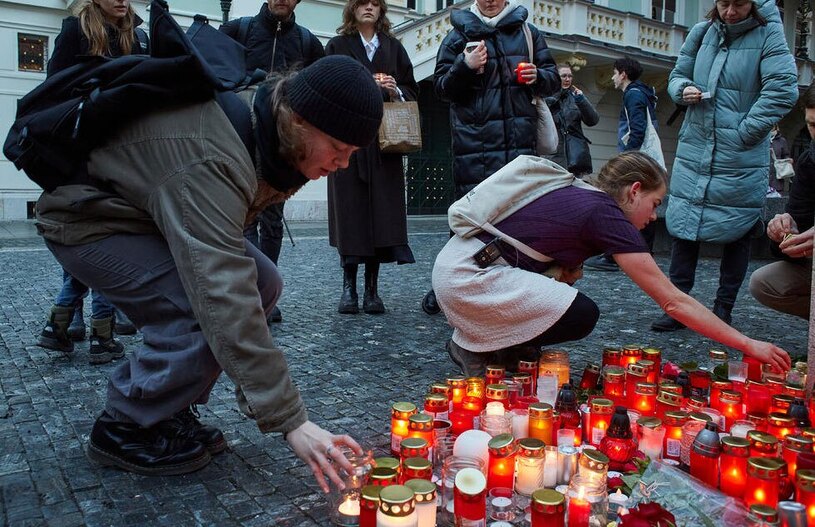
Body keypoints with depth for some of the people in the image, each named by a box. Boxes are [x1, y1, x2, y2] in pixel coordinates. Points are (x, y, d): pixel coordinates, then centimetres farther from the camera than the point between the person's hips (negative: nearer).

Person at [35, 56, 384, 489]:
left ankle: (167, 412, 7)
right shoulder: (210, 161, -38)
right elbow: (225, 298, -43)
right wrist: (290, 421, -42)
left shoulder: (265, 113, -11)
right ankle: (123, 428, -2)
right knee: (209, 314, -26)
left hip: (147, 211, 9)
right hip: (87, 221, -8)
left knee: (261, 283, -7)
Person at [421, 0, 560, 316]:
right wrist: (465, 67, -12)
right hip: (474, 145, -2)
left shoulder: (528, 32, 17)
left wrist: (538, 76, -5)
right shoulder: (459, 34, 11)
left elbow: (554, 80, 18)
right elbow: (440, 87, 7)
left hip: (519, 143, 2)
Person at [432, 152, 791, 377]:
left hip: (455, 260, 9)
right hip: (469, 276, -9)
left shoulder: (578, 195, 16)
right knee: (581, 316, -10)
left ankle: (477, 341, 14)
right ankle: (475, 349, 0)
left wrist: (568, 270, 5)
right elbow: (674, 301, -10)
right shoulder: (608, 215, -10)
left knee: (564, 285, 20)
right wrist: (748, 346, -3)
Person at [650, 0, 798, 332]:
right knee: (682, 228, 1)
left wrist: (744, 133, -14)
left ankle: (723, 310, 14)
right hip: (693, 152, 4)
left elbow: (783, 89, -11)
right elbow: (677, 75, 19)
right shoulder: (701, 33, 9)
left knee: (736, 232, 3)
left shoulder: (769, 34, -2)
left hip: (741, 160, -3)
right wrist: (684, 90, -4)